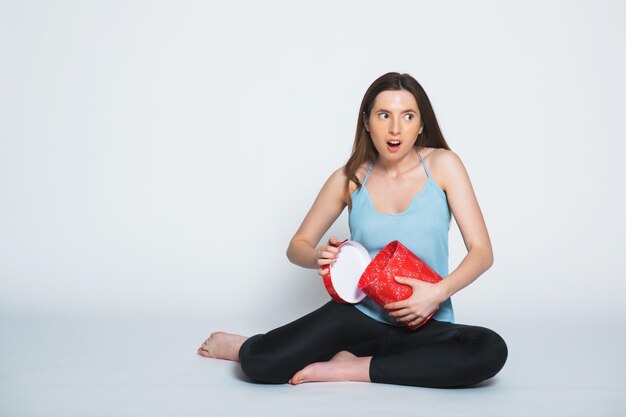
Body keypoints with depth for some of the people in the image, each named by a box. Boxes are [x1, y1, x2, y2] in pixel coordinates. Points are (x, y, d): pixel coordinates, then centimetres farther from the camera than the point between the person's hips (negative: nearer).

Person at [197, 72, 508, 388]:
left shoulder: (442, 165, -4)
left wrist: (439, 292, -25)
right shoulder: (350, 179, 0)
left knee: (490, 351, -33)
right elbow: (298, 246, 8)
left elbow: (482, 251, -7)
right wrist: (319, 258, -15)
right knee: (261, 364, -23)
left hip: (425, 324, 0)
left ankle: (352, 368, -18)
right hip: (359, 312, 0)